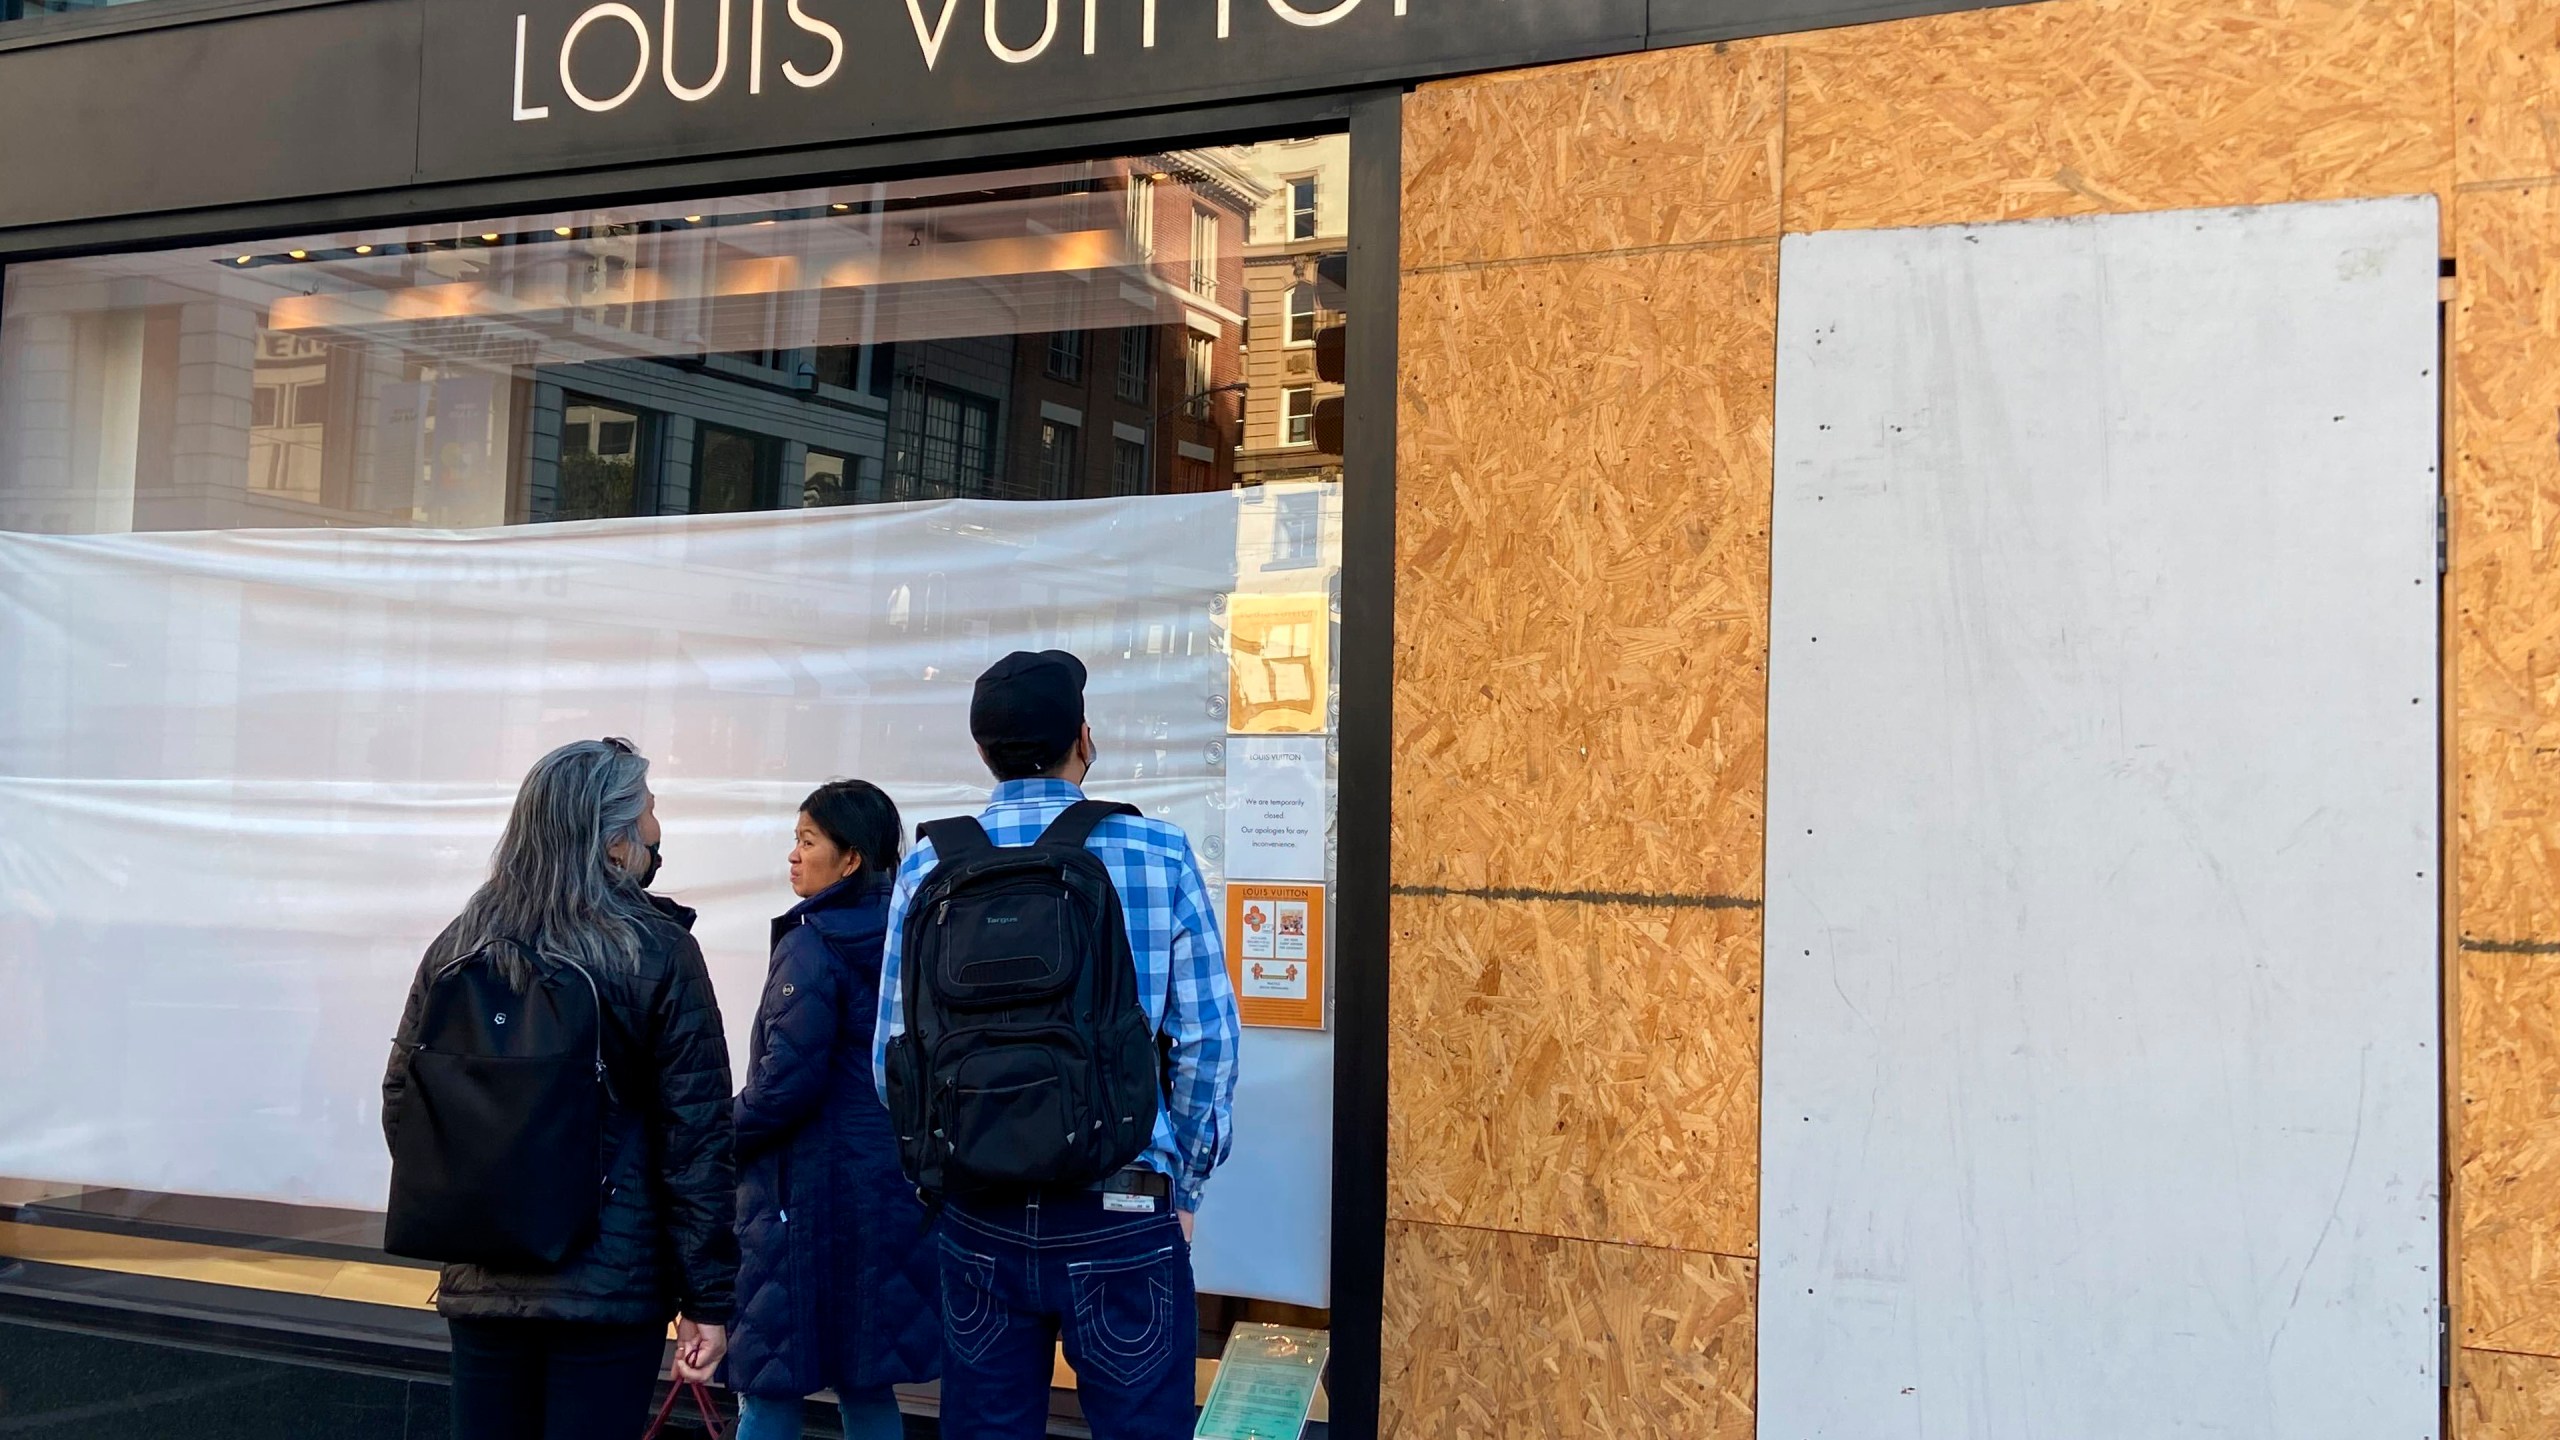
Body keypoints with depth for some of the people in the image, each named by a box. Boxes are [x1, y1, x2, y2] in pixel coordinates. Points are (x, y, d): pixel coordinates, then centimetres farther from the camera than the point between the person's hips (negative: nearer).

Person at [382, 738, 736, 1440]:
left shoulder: (459, 944, 1)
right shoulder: (658, 953, -10)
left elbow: (401, 1100, 8)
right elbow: (696, 1138, -10)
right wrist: (709, 1298, -5)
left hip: (482, 1277, 4)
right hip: (614, 1281, -4)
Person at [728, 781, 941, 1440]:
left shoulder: (811, 947, -14)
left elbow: (787, 1081, -19)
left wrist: (725, 1136, -4)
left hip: (806, 1192, -8)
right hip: (889, 1187, 8)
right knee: (866, 1384, 14)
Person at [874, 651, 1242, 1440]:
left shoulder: (929, 868, -1)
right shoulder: (1159, 854, -6)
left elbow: (895, 1055, 0)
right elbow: (1206, 1041, -6)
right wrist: (1180, 1189, 6)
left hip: (979, 1218, 2)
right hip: (1121, 1216, -2)